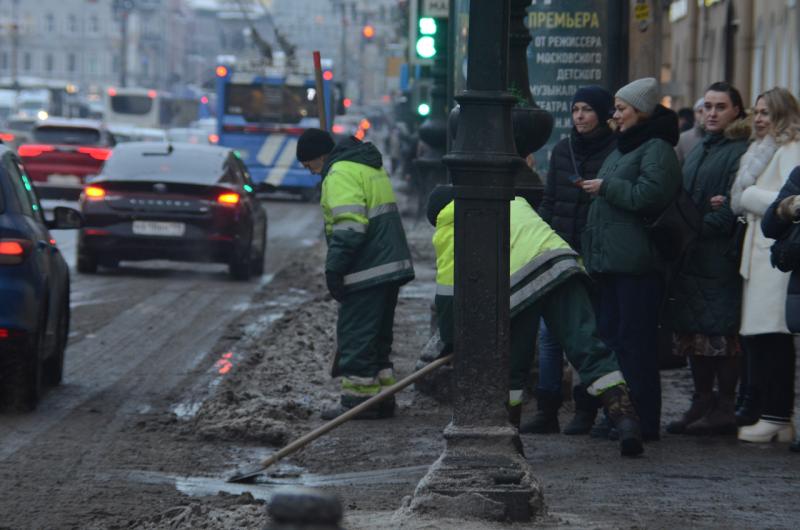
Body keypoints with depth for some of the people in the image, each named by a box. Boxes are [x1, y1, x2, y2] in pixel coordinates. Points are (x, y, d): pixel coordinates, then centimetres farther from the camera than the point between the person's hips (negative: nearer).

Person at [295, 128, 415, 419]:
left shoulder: (340, 174, -12)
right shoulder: (370, 167, 20)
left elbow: (349, 227, -22)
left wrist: (334, 267, -20)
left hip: (367, 272, -10)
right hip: (392, 265, 10)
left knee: (356, 336, -5)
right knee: (378, 337, 17)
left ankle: (359, 399, -4)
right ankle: (382, 397, 20)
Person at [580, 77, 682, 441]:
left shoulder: (657, 149, -8)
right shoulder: (622, 149, 22)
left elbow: (649, 195, -20)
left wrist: (606, 187, -11)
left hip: (637, 264, -10)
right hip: (609, 261, 10)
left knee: (636, 342, -9)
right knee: (610, 336, 10)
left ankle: (643, 421, -6)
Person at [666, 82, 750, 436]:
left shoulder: (740, 152, -7)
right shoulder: (697, 151, 20)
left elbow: (734, 208, -15)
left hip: (720, 257, -8)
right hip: (690, 257, 8)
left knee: (721, 335, -7)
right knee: (692, 333, 9)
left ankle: (725, 409, -3)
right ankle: (702, 403, 17)